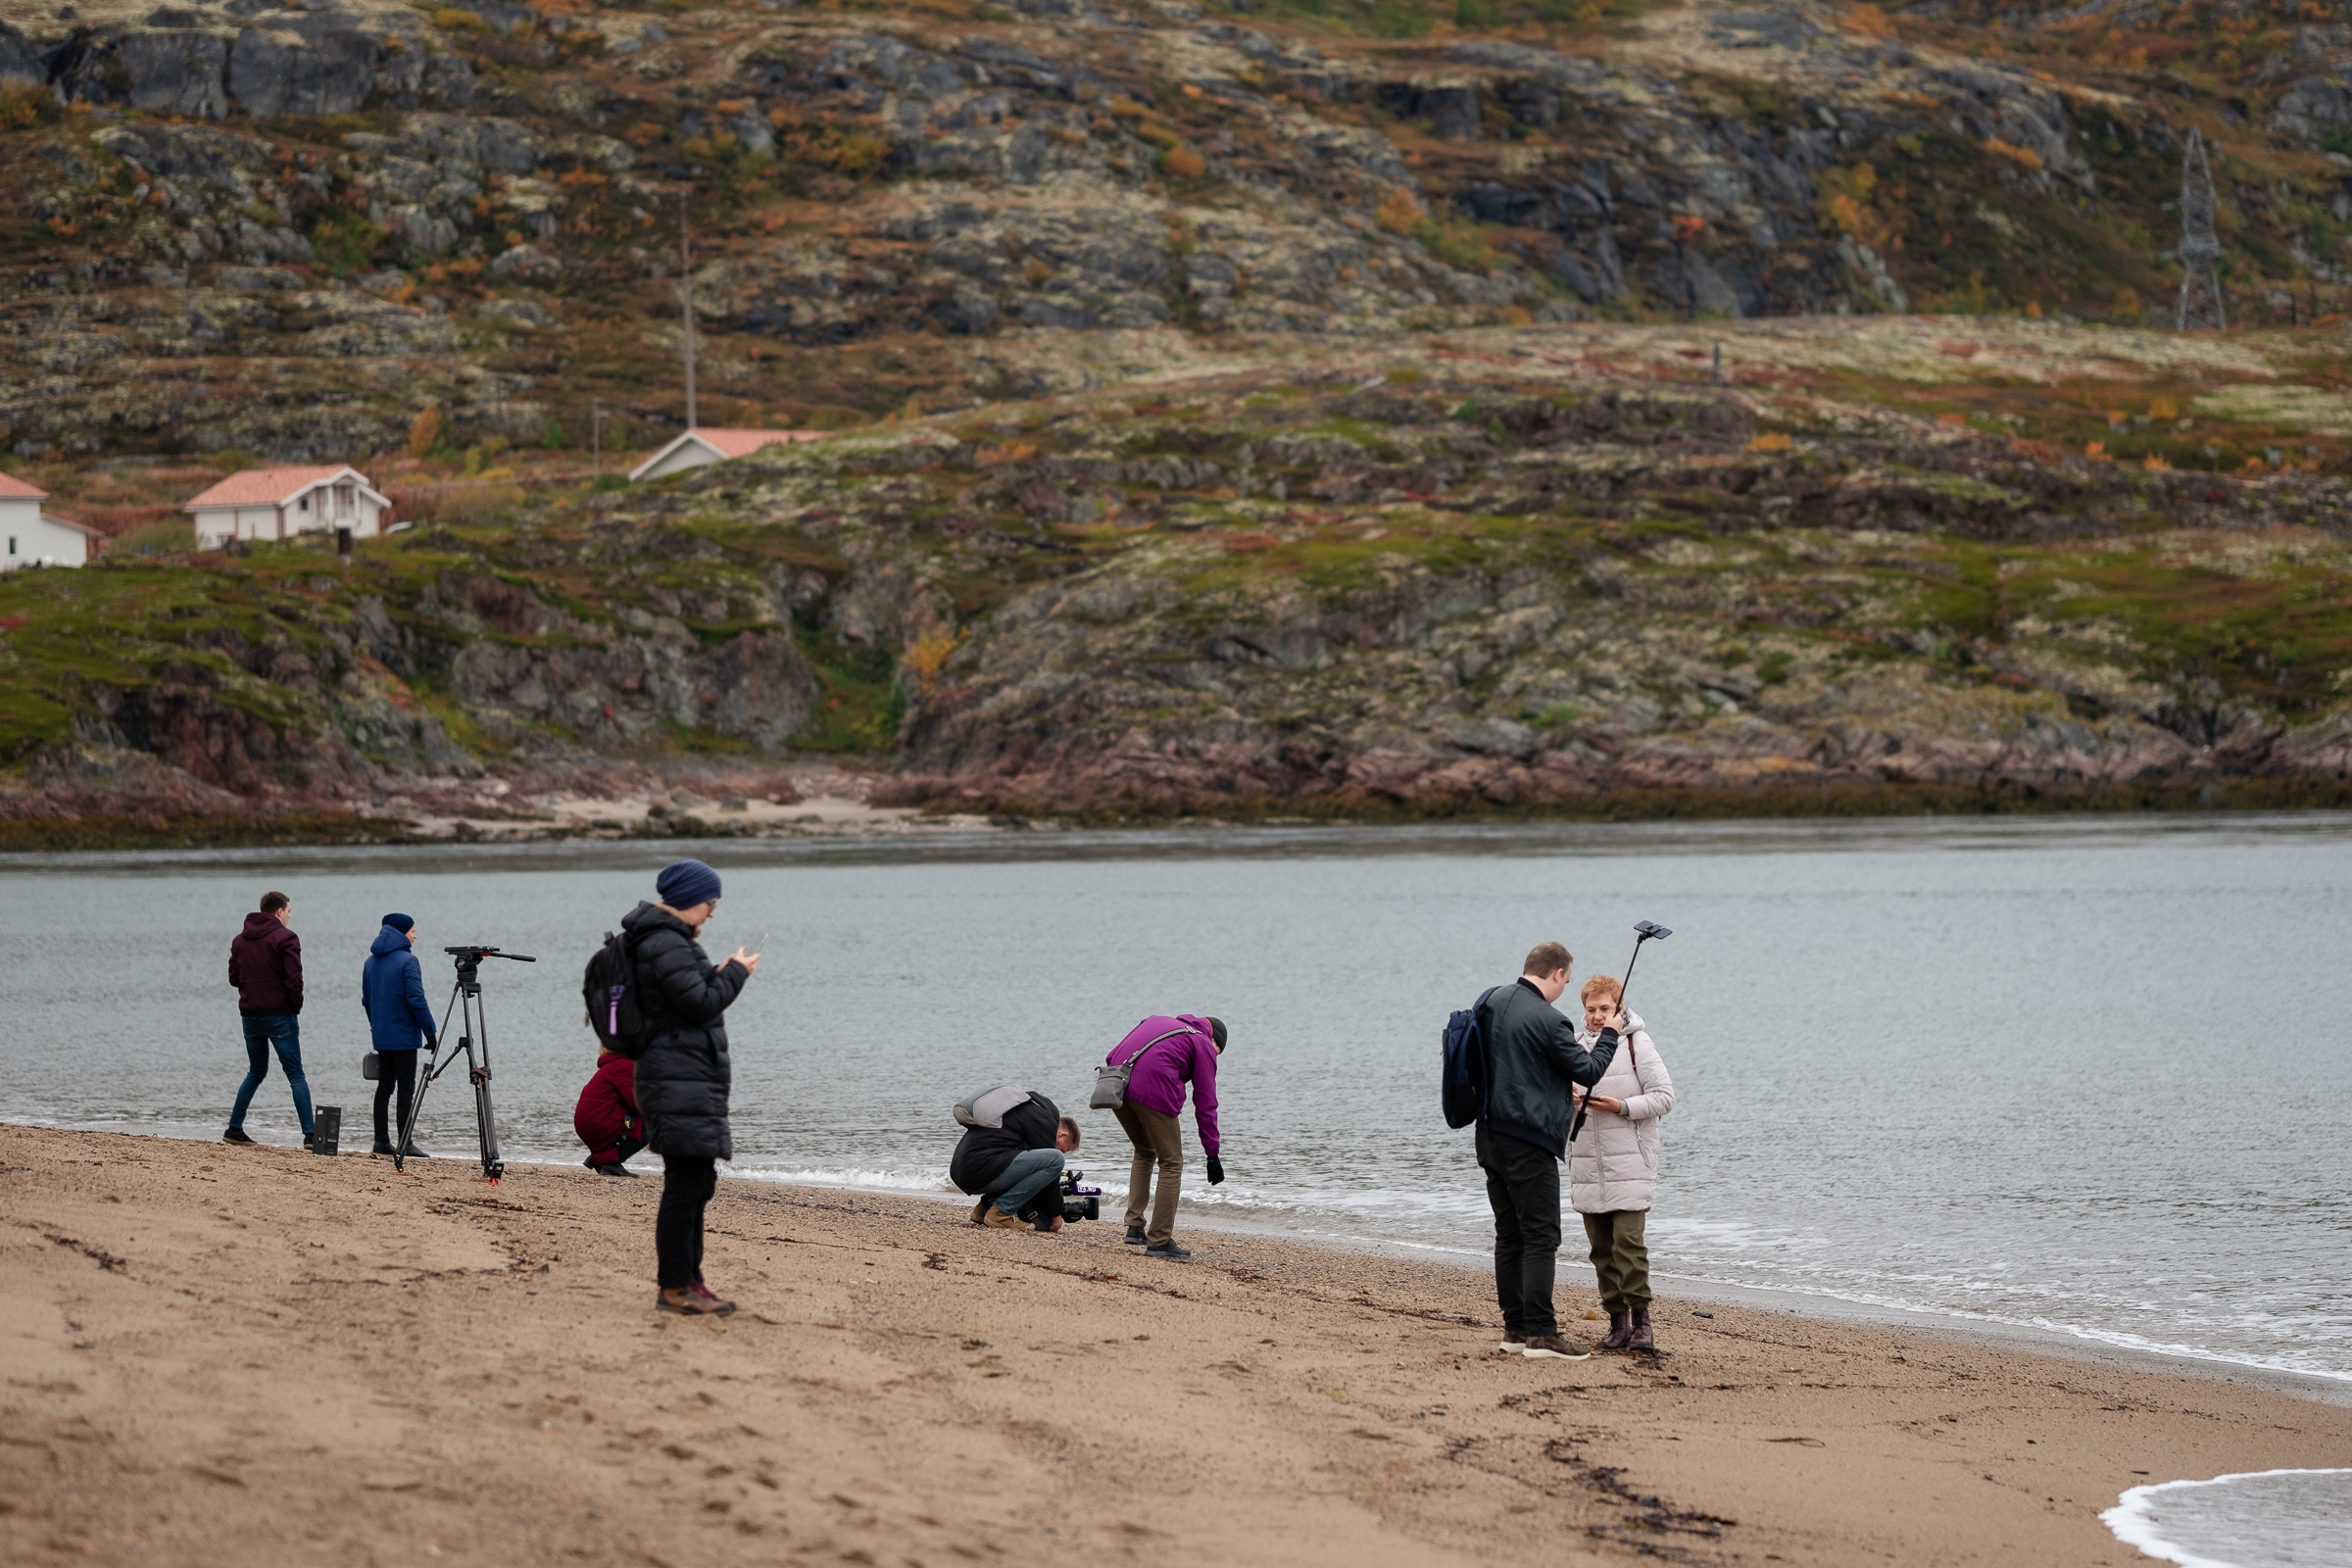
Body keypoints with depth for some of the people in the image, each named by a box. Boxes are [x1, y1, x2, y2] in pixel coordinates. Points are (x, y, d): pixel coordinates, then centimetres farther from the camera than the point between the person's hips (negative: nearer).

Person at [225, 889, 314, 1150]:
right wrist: (296, 1006, -1)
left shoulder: (240, 940, 12)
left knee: (256, 1072, 19)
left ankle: (234, 1129, 15)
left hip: (249, 1014, 6)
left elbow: (234, 977, 12)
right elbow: (294, 979, -15)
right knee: (296, 1075, -3)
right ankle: (309, 1134, -10)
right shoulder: (285, 938, -9)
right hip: (279, 1015, -6)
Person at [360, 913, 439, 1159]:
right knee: (406, 1088, -6)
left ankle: (381, 1141, 13)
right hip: (403, 1035, -7)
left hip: (381, 1035, 7)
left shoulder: (370, 962, 10)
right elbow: (416, 1000, -17)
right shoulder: (407, 961, -13)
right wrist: (430, 1032, -12)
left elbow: (366, 1000, 16)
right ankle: (406, 1145, -8)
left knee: (384, 1086, 12)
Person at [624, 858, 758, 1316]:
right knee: (686, 1183, -10)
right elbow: (700, 1004, -18)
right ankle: (675, 1287, -8)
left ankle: (687, 1280, 20)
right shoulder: (665, 945, -15)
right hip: (680, 1081, -11)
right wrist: (735, 973, -6)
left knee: (697, 1182, 14)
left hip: (693, 1080, 11)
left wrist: (720, 975, 12)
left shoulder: (670, 941, 19)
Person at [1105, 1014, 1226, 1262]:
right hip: (1153, 1091, -7)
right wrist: (1213, 1155, 9)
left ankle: (1134, 1227, 18)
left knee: (1144, 1153, 26)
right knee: (1171, 1163, 6)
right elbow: (1206, 1104, 8)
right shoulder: (1204, 1045, 14)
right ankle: (1159, 1240, 3)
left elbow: (1112, 1057, 24)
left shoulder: (1156, 1022, 32)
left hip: (1117, 1087, 7)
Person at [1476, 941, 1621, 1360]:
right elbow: (1589, 1072, -9)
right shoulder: (1546, 1021, -18)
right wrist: (1609, 1034, 8)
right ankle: (1539, 1332, -8)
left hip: (1491, 1135, 8)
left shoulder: (1493, 1002, 8)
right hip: (1528, 1142, -8)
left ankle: (1515, 1328, 15)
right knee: (1541, 1236, -5)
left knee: (1509, 1234, 12)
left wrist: (1557, 1090, 28)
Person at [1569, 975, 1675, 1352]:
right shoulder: (1577, 1046, 11)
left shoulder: (1637, 1044, -3)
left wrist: (1621, 1107, -16)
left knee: (1629, 1242, -13)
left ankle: (1641, 1319, -6)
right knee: (1602, 1247, 5)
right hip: (1587, 1166, 5)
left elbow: (1664, 1097, -5)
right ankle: (1618, 1321, 10)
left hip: (1629, 1163, -5)